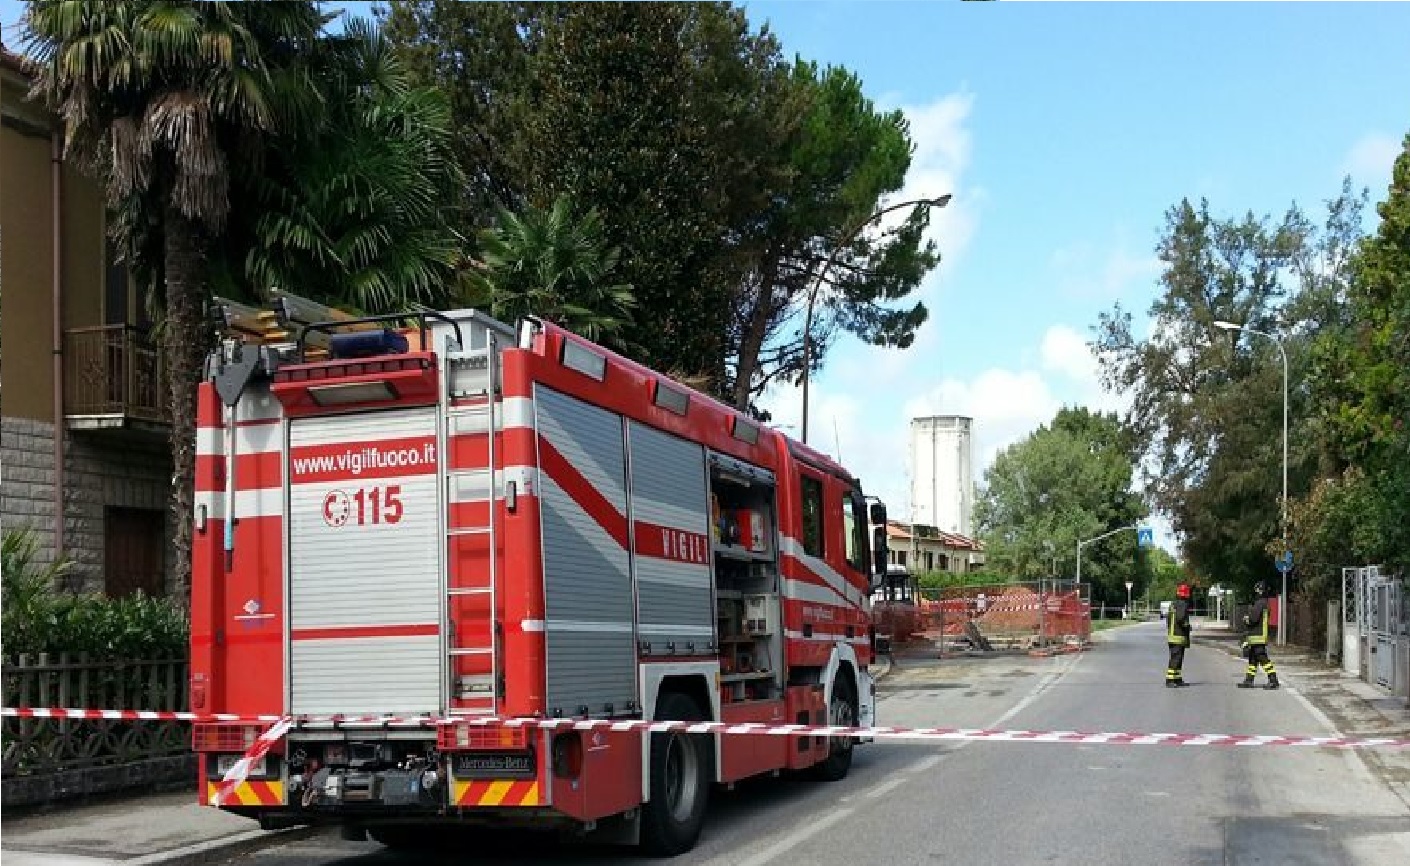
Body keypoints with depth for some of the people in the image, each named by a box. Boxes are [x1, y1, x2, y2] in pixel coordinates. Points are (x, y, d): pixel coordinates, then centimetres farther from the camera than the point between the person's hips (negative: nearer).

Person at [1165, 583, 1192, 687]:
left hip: (1172, 636, 10)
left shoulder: (1174, 605, 14)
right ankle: (1169, 681, -13)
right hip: (1179, 637, -10)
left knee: (1179, 659, 17)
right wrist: (1187, 625, -11)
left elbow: (1168, 617, 22)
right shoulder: (1183, 605, -16)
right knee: (1175, 659, -10)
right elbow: (1180, 618, -29)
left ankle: (1178, 679, 22)